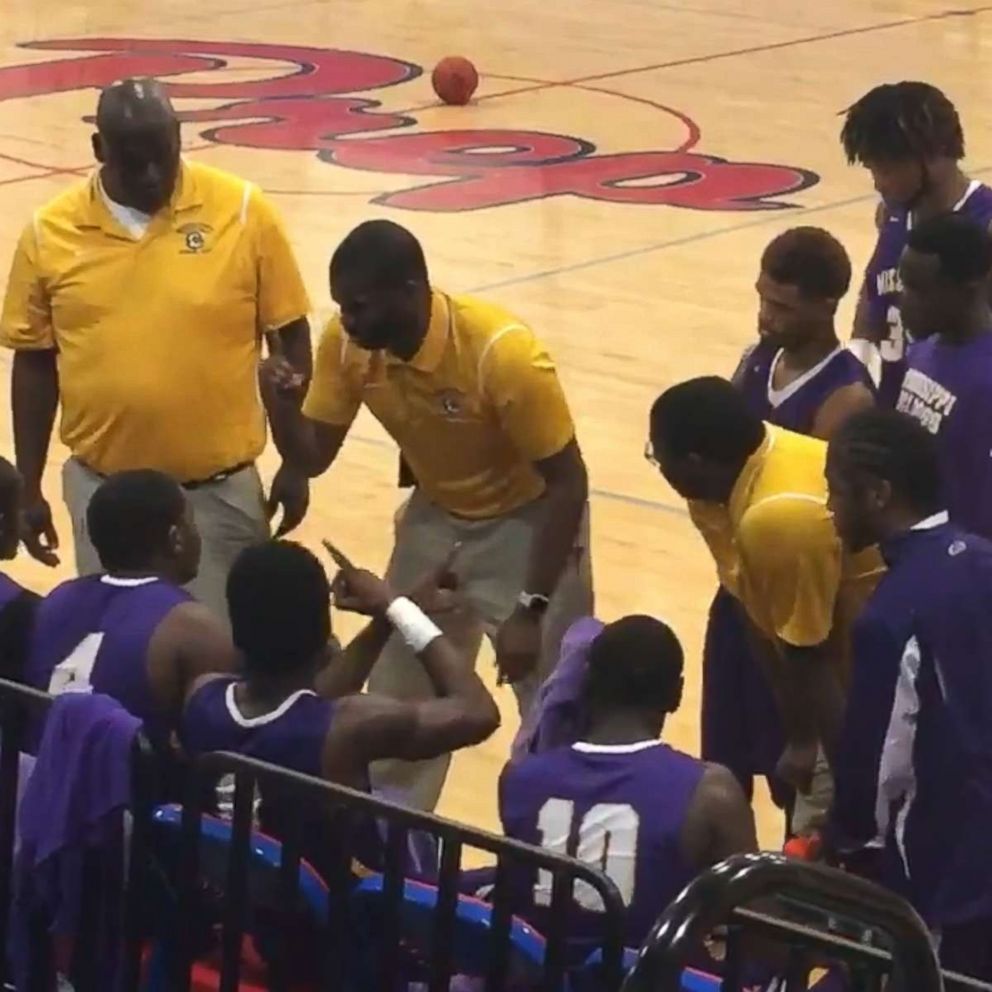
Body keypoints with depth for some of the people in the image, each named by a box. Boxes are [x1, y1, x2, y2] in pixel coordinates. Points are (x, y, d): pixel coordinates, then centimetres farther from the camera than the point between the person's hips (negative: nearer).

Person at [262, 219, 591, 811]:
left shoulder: (503, 354, -34)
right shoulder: (347, 343, -17)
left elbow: (568, 482, -25)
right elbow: (309, 459, -7)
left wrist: (531, 609, -27)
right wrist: (280, 403, -29)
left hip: (525, 523, -5)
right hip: (437, 519, 5)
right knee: (397, 704, 11)